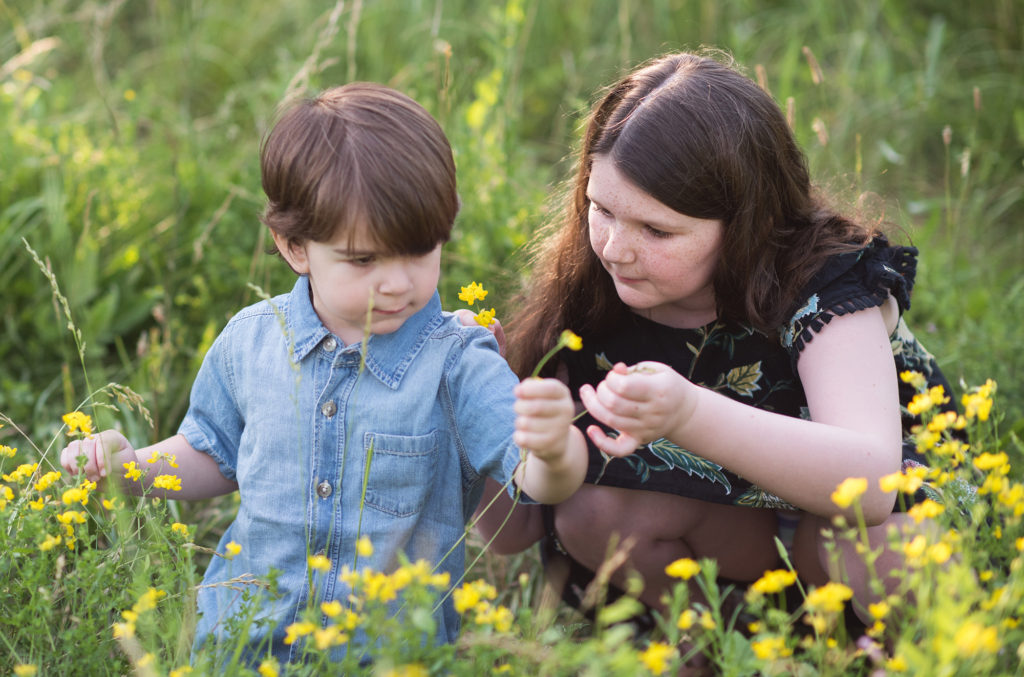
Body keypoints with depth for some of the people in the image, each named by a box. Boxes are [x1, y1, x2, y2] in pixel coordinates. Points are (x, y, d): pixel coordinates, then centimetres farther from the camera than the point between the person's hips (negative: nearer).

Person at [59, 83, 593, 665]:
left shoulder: (457, 365, -9)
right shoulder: (250, 341, 3)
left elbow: (537, 481, -20)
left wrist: (553, 450, -41)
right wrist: (131, 466, 6)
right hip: (241, 635, 1)